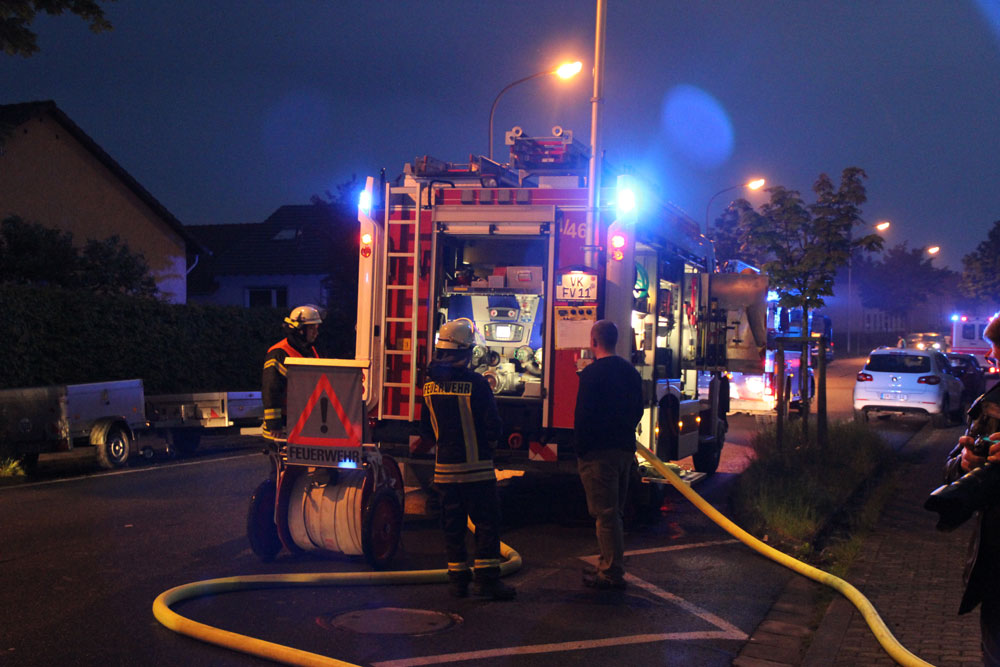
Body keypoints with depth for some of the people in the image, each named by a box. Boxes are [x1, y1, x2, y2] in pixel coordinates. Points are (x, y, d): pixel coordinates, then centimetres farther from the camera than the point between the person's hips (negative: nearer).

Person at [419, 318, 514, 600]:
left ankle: (457, 577, 16)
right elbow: (494, 427, -14)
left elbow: (426, 430, 10)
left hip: (444, 468, 5)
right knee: (486, 522, 3)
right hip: (476, 466, -5)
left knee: (453, 524, 12)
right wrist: (488, 440, 7)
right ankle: (486, 577, 2)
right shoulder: (476, 384, -16)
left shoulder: (430, 385, 2)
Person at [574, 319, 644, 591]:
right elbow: (637, 411, 16)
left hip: (598, 452, -7)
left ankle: (611, 574, -4)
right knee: (615, 512, 16)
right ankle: (612, 566, 24)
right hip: (625, 449, 8)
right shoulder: (631, 372, 10)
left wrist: (581, 450, -6)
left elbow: (582, 416, -14)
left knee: (605, 514, -5)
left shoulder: (591, 373, -13)